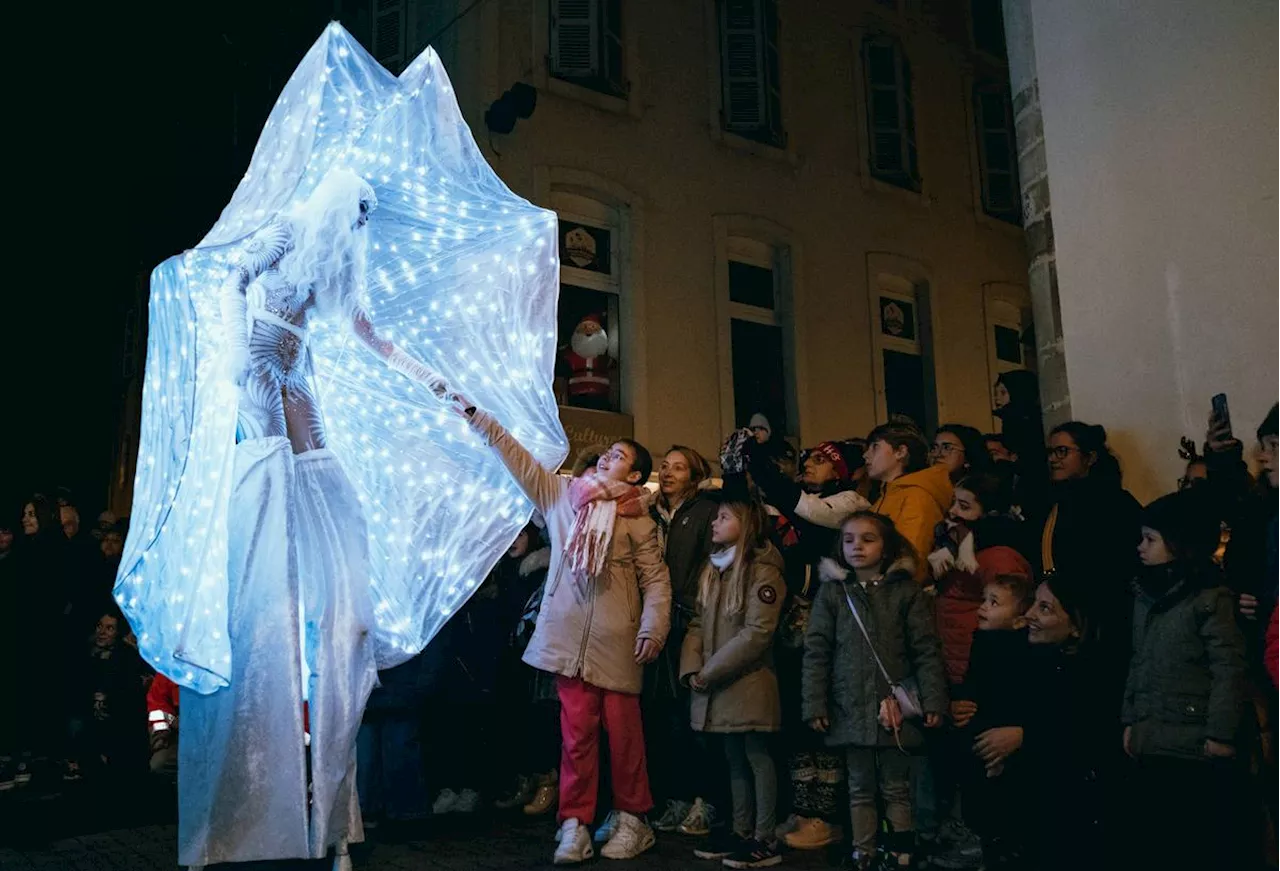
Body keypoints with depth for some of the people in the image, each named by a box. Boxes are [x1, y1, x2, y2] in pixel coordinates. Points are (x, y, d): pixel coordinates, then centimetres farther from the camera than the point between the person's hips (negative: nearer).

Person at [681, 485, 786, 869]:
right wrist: (692, 668, -5)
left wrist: (711, 671, -16)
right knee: (735, 760, 14)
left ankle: (765, 840, 8)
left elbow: (757, 633, -18)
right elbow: (699, 623, 10)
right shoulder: (712, 570, 13)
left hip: (748, 683, -7)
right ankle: (740, 832, 23)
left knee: (757, 757, 0)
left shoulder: (763, 570, -12)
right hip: (716, 685, 8)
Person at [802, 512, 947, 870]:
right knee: (860, 789, 12)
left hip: (895, 708, -1)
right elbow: (816, 652, 1)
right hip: (851, 709, 1)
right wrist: (815, 705, -4)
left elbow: (926, 650, -1)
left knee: (896, 788, 10)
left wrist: (933, 700, -8)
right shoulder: (831, 591, 3)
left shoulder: (906, 591, 0)